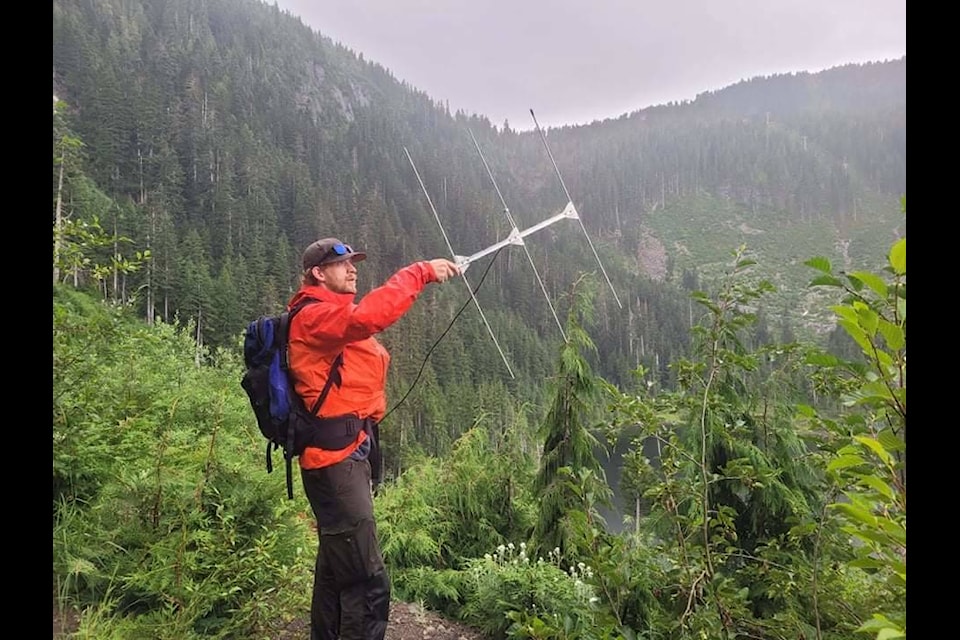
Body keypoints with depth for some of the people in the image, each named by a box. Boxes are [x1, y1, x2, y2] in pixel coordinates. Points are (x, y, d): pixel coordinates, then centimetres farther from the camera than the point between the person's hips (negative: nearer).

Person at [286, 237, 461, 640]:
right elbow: (365, 317, -30)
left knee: (336, 567, 21)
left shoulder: (333, 317, 23)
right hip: (337, 456, -11)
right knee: (368, 581, -10)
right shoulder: (314, 317, -11)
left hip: (348, 453, 11)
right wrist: (420, 272, -25)